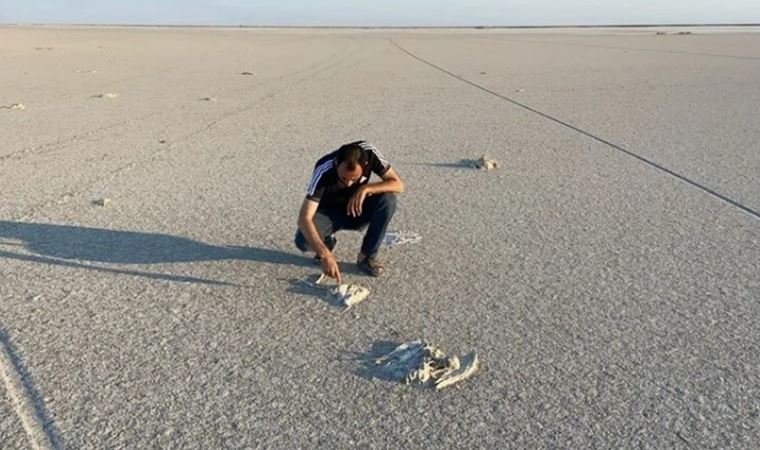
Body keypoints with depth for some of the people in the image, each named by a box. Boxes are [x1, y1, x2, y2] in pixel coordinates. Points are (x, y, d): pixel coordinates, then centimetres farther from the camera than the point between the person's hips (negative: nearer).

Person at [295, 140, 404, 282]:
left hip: (356, 210, 2)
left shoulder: (369, 153, -26)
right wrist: (325, 255, -50)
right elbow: (304, 218, -39)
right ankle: (328, 241, 6)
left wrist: (366, 189, -39)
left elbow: (398, 184, -22)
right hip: (329, 213, -2)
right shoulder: (324, 171, -34)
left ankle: (366, 256, -12)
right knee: (303, 241, -32)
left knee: (388, 199, -29)